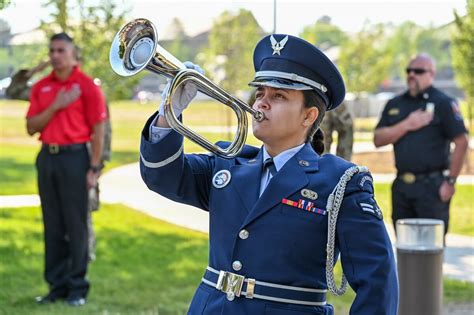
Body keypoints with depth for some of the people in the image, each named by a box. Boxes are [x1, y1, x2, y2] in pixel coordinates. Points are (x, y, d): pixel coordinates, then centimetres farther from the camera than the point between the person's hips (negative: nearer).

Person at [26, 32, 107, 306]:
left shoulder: (87, 86, -4)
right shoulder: (41, 88, 10)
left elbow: (98, 129, -5)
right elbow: (31, 127, 5)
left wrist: (94, 167, -9)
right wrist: (56, 106, -9)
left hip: (74, 157, -5)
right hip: (47, 157, 5)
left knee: (76, 225, -1)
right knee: (53, 225, 8)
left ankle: (78, 287, 6)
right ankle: (56, 284, 15)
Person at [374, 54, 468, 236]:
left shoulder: (443, 103, -2)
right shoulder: (395, 105, 14)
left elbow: (461, 142, -8)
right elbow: (378, 140, 6)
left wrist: (450, 181, -11)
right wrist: (407, 125, -9)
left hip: (432, 186, -5)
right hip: (401, 186, 6)